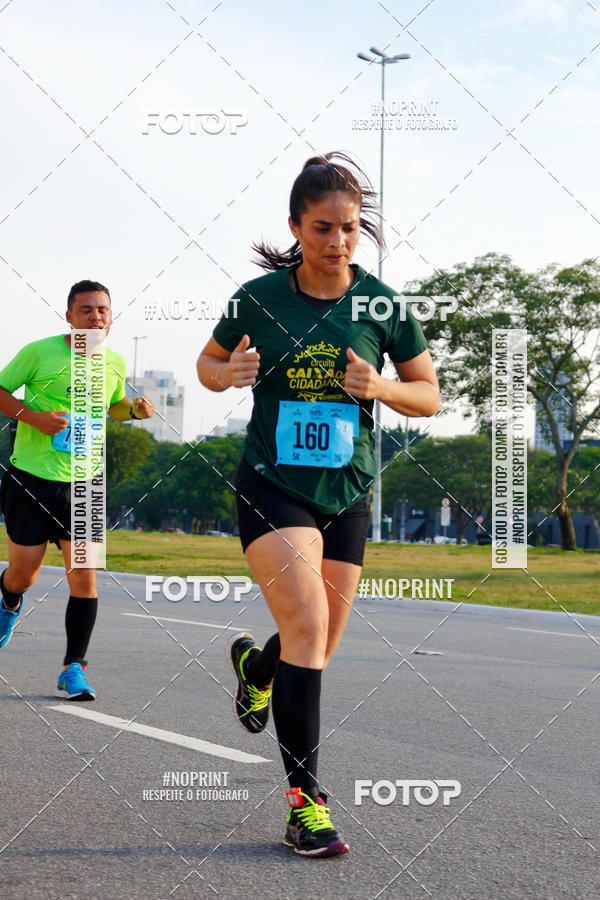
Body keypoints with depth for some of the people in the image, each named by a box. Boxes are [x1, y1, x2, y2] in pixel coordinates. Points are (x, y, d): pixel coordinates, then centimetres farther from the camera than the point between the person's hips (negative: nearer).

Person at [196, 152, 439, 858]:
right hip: (271, 484, -3)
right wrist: (228, 374, -13)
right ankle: (304, 799, -13)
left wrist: (380, 387, -16)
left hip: (347, 493, 3)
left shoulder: (382, 304, -3)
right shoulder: (259, 297, -5)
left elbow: (429, 395, 5)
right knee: (308, 622, -20)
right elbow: (208, 361, 10)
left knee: (320, 646, 11)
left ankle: (255, 666, 48)